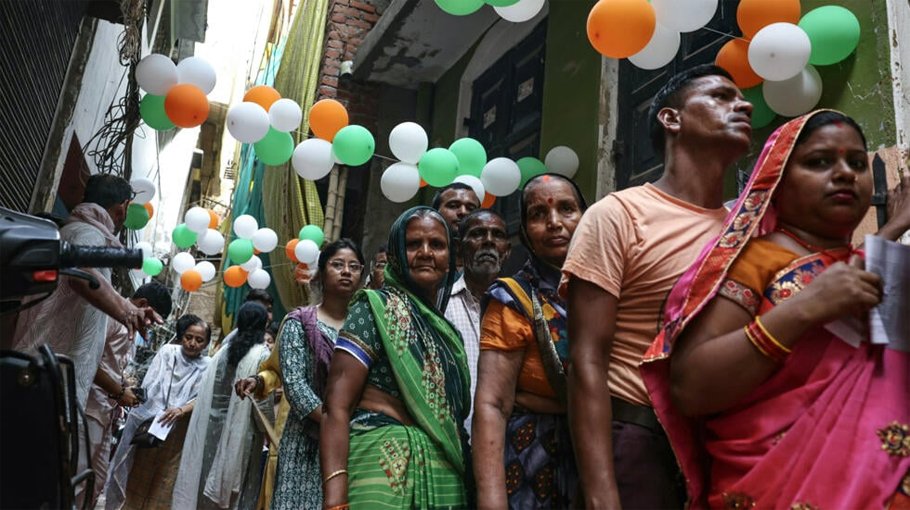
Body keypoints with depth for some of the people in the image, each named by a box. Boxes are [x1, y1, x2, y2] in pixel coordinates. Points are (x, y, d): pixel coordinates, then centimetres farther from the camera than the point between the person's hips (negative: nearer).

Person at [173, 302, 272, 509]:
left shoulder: (224, 350, 6)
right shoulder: (262, 355, -10)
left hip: (213, 428, 6)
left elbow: (207, 394, 10)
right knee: (235, 493, 3)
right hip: (241, 434, -5)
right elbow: (261, 403, -13)